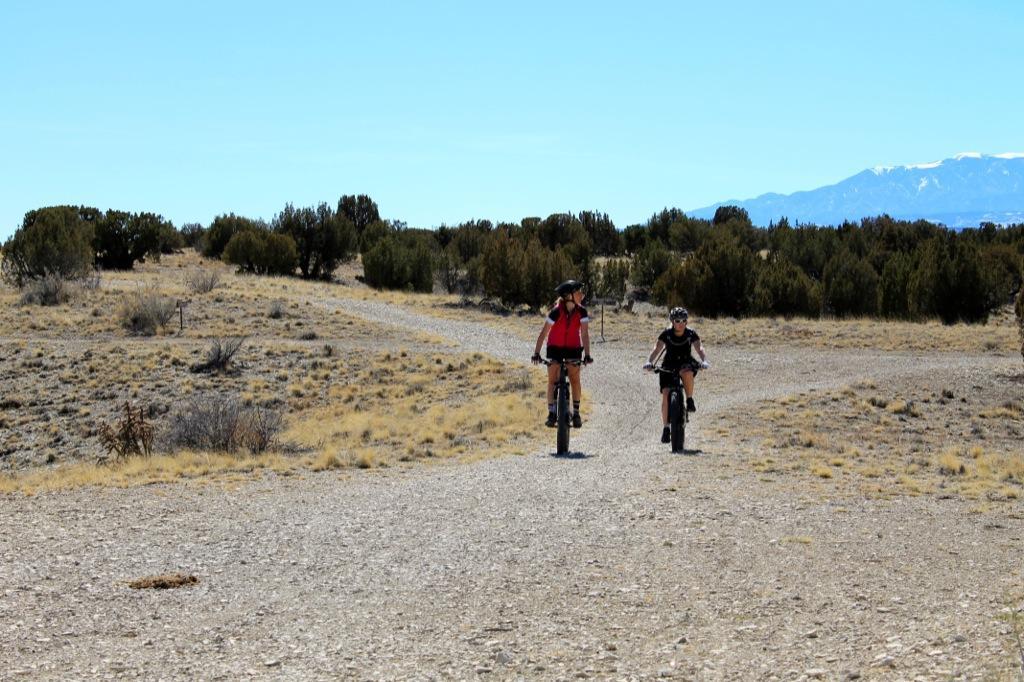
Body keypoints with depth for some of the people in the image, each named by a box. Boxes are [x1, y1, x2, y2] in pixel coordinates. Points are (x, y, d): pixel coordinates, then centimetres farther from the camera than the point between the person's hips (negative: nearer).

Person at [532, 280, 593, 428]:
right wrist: (536, 353, -26)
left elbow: (584, 333, -19)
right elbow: (543, 333, -21)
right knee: (552, 380, -3)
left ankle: (576, 412, 8)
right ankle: (551, 413, 4)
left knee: (575, 379, -3)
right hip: (555, 348, -2)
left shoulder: (581, 312, -15)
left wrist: (587, 355, -29)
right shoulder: (557, 311, -24)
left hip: (573, 348, 2)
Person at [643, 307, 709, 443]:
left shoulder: (691, 334, -10)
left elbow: (699, 348, -22)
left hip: (686, 363, 0)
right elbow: (657, 349, -20)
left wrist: (704, 361, -42)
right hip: (669, 364, 1)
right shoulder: (666, 334, -10)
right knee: (666, 394, -15)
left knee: (687, 372, -39)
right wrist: (649, 362, -38)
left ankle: (690, 400, -16)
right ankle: (665, 428, -5)